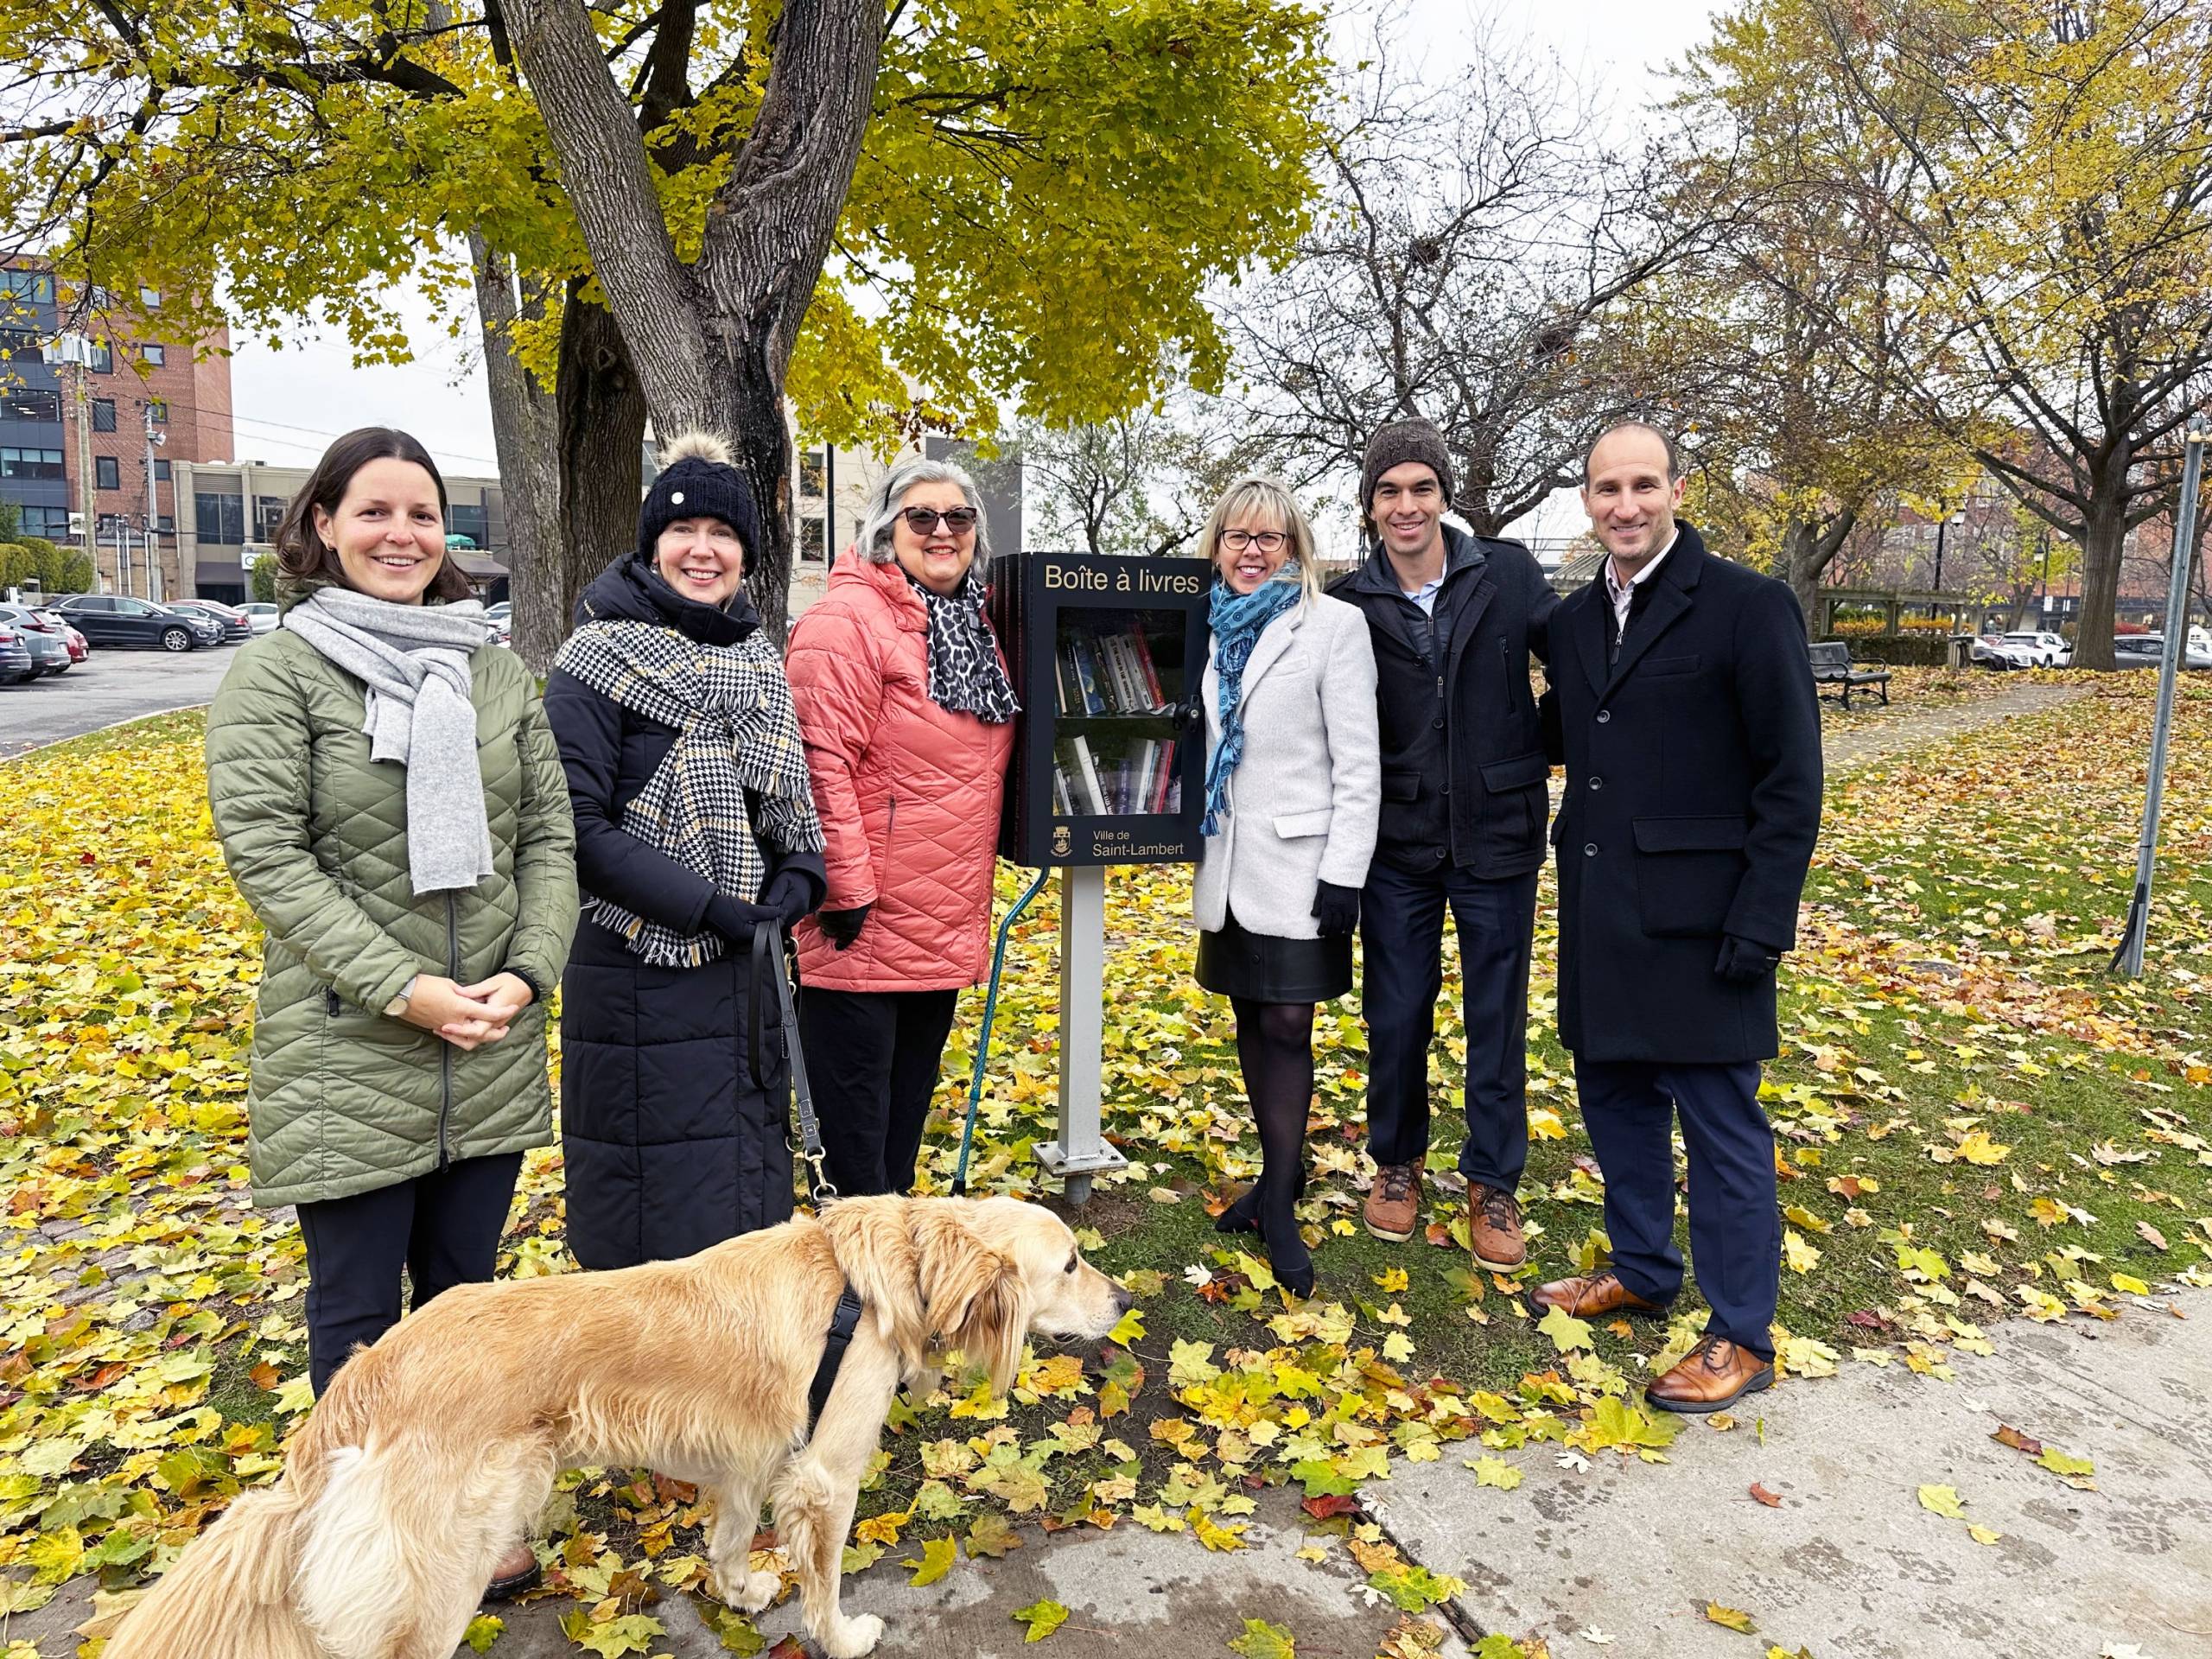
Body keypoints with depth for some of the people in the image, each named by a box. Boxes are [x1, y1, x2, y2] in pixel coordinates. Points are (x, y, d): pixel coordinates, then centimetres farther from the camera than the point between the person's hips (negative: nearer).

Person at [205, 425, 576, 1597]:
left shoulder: (497, 675, 6)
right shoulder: (276, 675, -6)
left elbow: (548, 834, 5)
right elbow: (266, 853, -13)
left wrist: (527, 972, -9)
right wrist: (402, 988, -19)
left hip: (492, 1054, 4)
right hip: (345, 1056, -4)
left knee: (464, 1292, 17)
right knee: (357, 1308, 10)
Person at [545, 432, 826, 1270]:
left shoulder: (758, 659, 9)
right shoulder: (598, 660, -9)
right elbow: (578, 828, -15)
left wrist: (796, 882, -4)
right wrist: (709, 906, -19)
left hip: (746, 974, 6)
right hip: (642, 975, -6)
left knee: (747, 1199, 17)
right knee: (654, 1234, 4)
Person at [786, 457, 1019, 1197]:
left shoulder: (974, 624, 13)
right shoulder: (848, 619, -14)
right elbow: (822, 763, -20)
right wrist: (846, 886, -22)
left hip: (947, 921, 8)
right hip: (869, 916, -8)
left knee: (913, 1086, 21)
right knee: (857, 1093, 6)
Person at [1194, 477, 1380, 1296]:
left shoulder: (1332, 624, -7)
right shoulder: (1213, 628, 10)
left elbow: (1359, 763, -10)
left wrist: (1344, 875, -15)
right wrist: (1196, 842, 13)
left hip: (1297, 861, -6)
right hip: (1228, 860, 6)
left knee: (1286, 1024, -3)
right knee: (1250, 1018, 12)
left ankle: (1278, 1200, 9)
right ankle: (1279, 1173, 27)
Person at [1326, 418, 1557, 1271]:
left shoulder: (1508, 574, -3)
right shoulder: (1350, 603, -2)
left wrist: (1540, 754, -10)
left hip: (1498, 834, 0)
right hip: (1399, 843, 0)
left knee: (1497, 1021, 9)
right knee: (1396, 1017, 11)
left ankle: (1493, 1184, 27)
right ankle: (1397, 1161, 34)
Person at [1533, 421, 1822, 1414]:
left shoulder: (1748, 607, -9)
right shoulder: (1573, 622, 10)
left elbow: (1792, 779, -11)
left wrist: (1760, 922, -15)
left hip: (1697, 916, -6)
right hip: (1600, 912, 7)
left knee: (1721, 1127, 3)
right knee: (1616, 1097, 17)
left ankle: (1740, 1339, 17)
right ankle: (1642, 1272, 37)